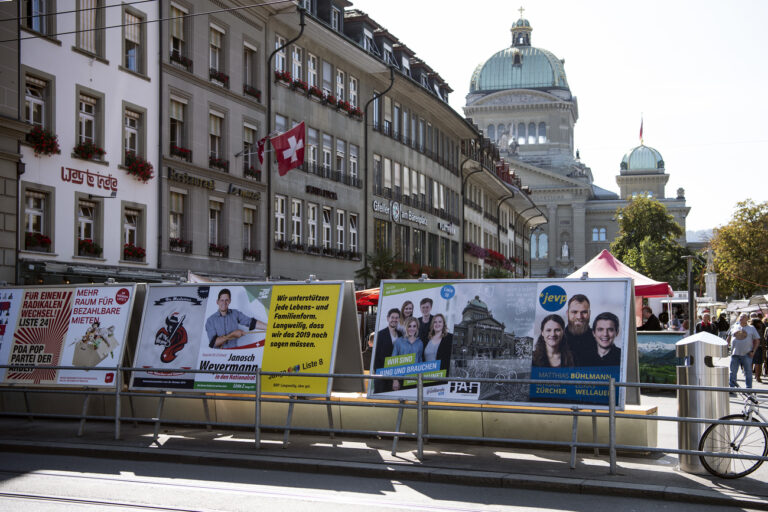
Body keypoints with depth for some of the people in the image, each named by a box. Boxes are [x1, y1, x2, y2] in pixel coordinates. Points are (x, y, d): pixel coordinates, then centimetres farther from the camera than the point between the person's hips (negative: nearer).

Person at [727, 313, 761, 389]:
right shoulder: (733, 327, 11)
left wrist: (753, 351, -5)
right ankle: (731, 387, 9)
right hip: (735, 354, 2)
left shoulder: (751, 328, 6)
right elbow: (728, 338, 21)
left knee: (748, 372, 1)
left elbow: (757, 340, 5)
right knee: (733, 372, 2)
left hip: (746, 354, -2)